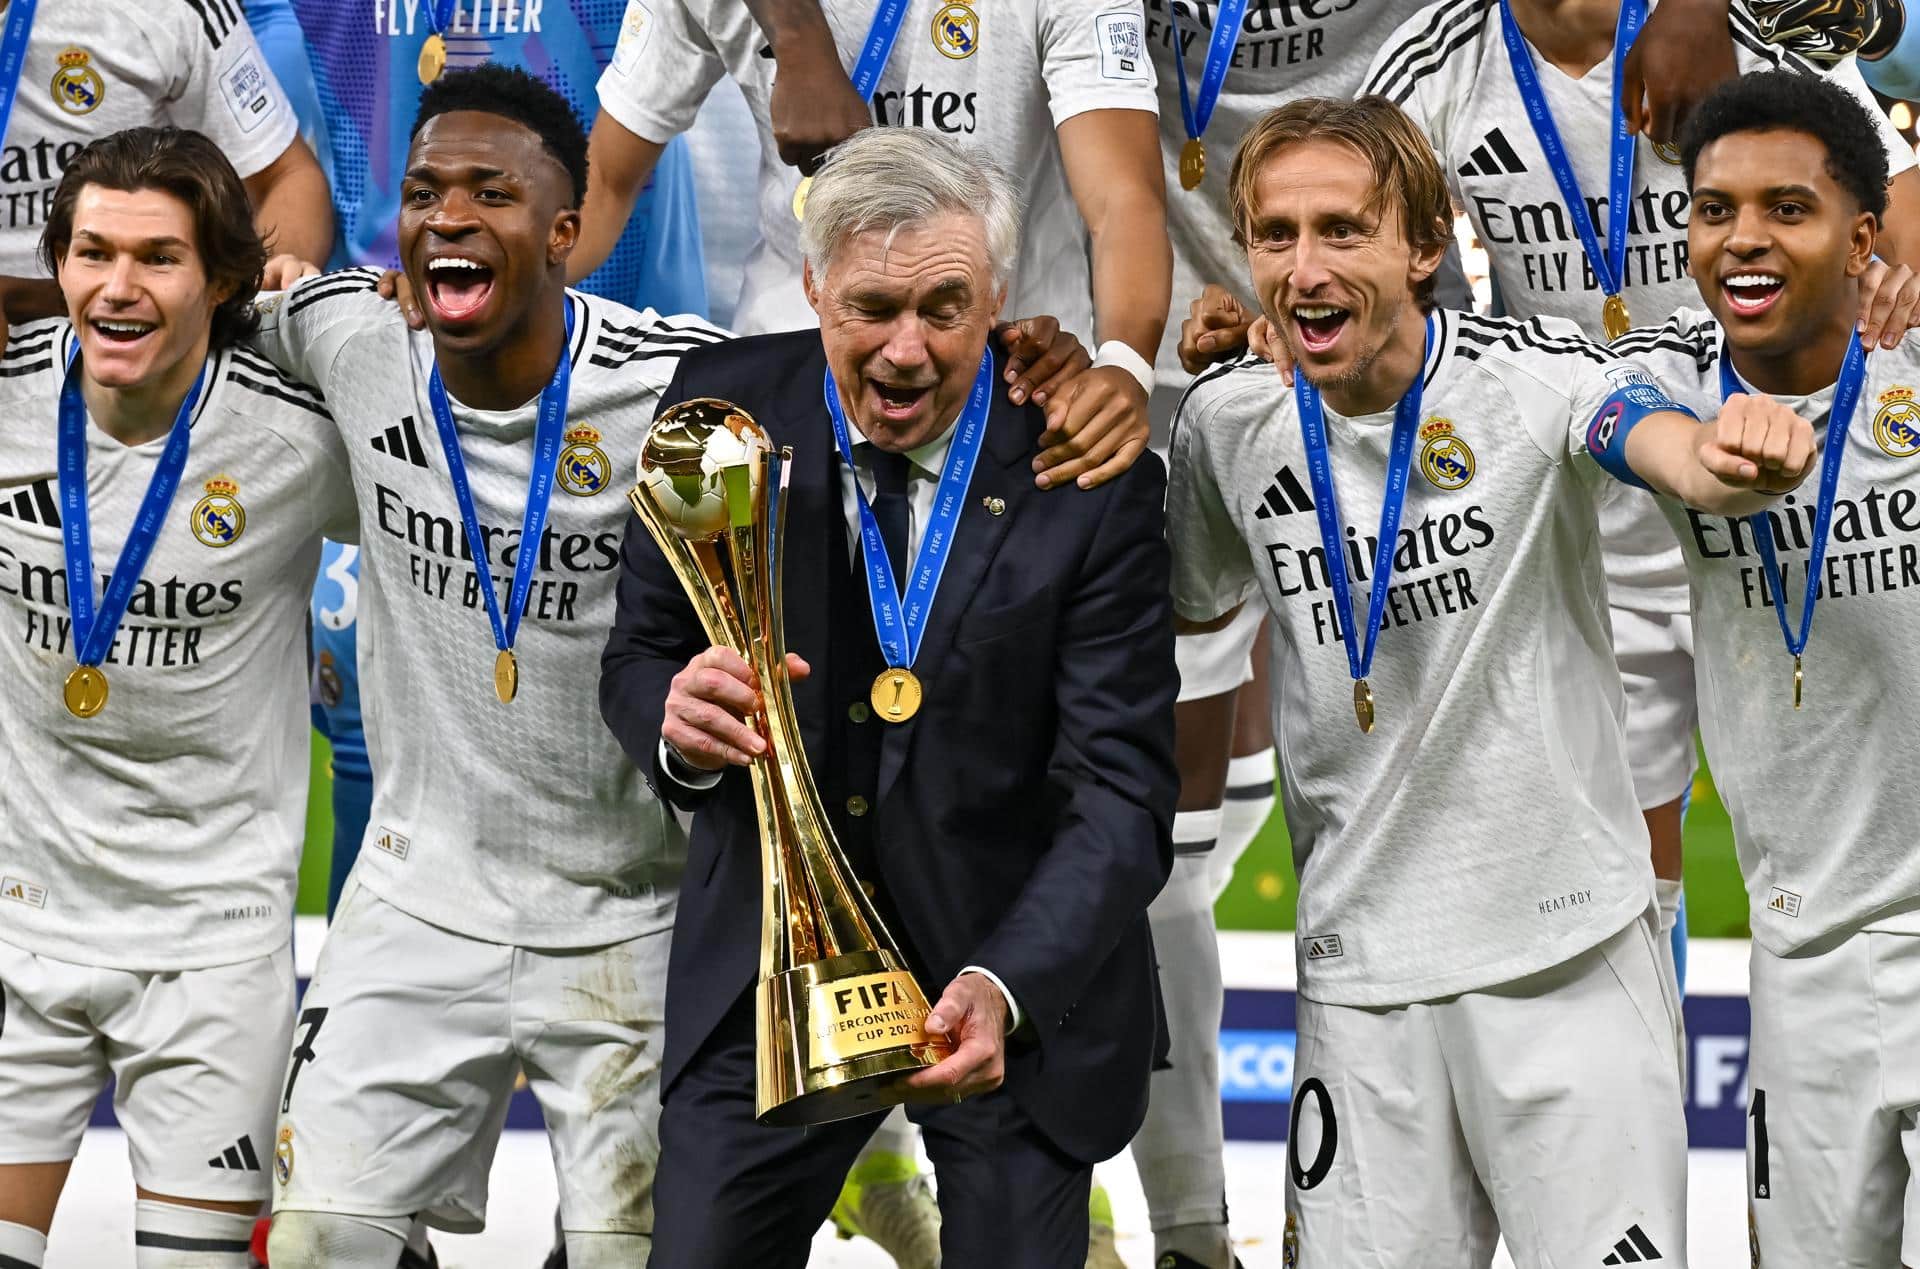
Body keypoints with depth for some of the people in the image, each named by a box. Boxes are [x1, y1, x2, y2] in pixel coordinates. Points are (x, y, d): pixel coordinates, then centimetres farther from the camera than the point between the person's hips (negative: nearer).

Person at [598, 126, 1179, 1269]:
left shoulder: (1088, 477, -16)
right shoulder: (726, 407, -7)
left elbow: (1122, 792, -18)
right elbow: (637, 658, 4)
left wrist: (1005, 987, -34)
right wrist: (677, 721, -22)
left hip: (1017, 969, -2)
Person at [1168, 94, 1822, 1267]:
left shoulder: (1526, 372, -11)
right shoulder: (1231, 422, 1)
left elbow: (1671, 449, -35)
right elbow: (1198, 602, 23)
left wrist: (1735, 461, -56)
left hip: (1570, 950, -3)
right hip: (1359, 966, 3)